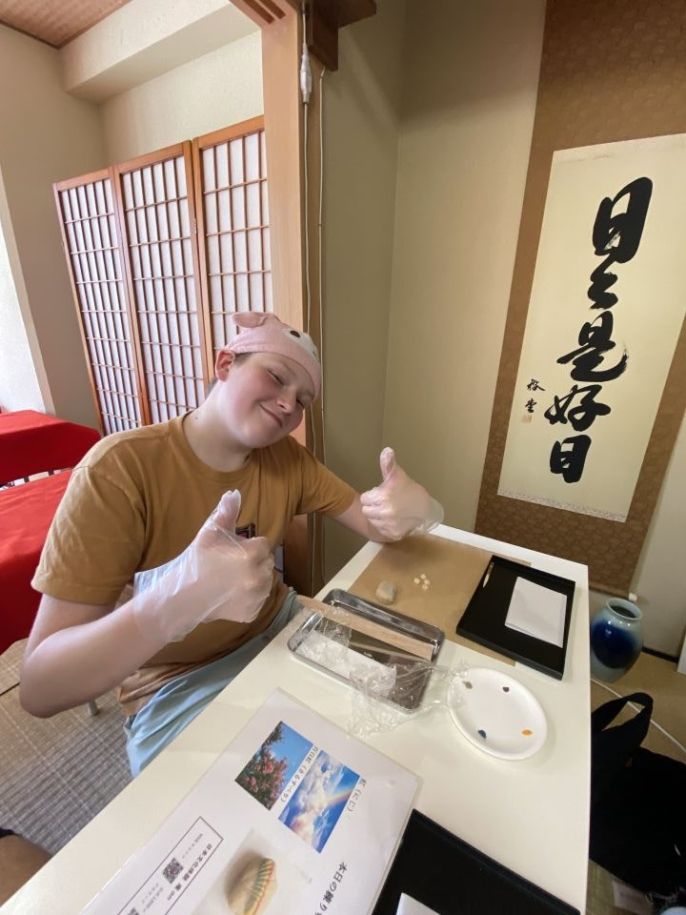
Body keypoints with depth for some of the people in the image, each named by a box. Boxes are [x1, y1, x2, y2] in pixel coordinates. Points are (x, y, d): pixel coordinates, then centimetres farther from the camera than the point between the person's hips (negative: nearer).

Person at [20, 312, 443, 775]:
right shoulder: (121, 466, -22)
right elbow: (39, 688, -22)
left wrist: (416, 506, -32)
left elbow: (377, 523, -8)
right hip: (177, 686, -4)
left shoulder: (288, 459, -7)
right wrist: (174, 602, -43)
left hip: (279, 627, 5)